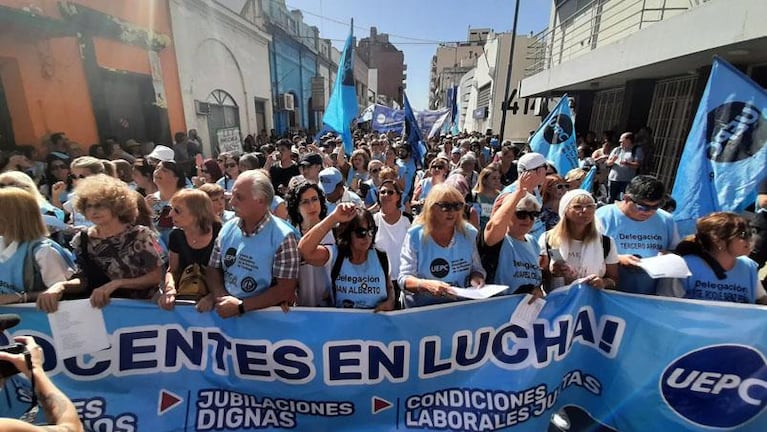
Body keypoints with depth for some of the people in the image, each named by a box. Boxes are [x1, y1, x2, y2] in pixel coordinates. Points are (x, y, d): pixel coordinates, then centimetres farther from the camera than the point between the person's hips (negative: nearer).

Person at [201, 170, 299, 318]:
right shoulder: (228, 228, 4)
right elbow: (213, 269, 11)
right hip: (226, 310, 4)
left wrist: (240, 306, -15)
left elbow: (285, 290, -14)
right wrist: (220, 296, -7)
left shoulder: (283, 236, -14)